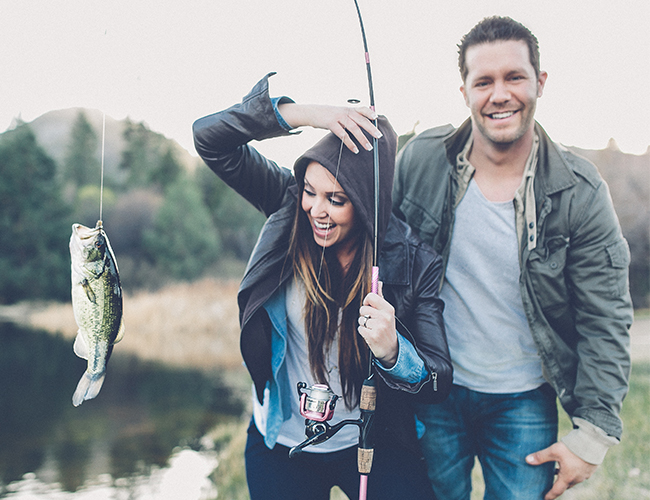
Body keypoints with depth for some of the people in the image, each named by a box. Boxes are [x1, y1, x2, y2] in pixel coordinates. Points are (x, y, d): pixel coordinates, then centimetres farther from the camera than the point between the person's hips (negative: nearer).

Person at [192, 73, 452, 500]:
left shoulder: (415, 263, -17)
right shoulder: (290, 207, -12)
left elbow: (440, 384, -15)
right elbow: (209, 137, -18)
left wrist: (392, 350, -38)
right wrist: (302, 113, -30)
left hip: (372, 447, -1)